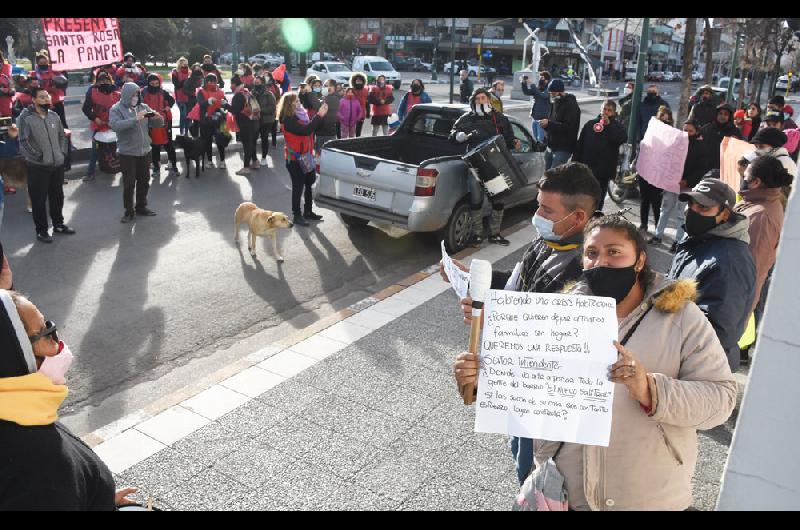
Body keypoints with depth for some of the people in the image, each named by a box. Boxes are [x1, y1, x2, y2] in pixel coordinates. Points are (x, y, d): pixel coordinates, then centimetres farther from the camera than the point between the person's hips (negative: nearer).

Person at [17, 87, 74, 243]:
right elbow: (23, 142, -13)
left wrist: (63, 151, 7)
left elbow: (62, 136, 17)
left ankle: (58, 224, 33)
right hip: (38, 167, -5)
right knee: (39, 200, 3)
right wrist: (36, 156, -14)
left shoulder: (54, 116, 6)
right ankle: (41, 230, 14)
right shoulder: (26, 118, -11)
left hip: (58, 165, 5)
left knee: (57, 196, 17)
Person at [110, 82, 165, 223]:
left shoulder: (143, 107, 7)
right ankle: (129, 211, 12)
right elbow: (115, 125, -24)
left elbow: (159, 124, 6)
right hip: (127, 153, -4)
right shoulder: (116, 109, -6)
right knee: (129, 183, 0)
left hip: (145, 151, 5)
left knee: (144, 181, 13)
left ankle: (141, 206, 29)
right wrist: (135, 119, -31)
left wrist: (157, 117, -18)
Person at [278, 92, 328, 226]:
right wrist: (319, 115, -26)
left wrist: (321, 115, -1)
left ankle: (308, 211, 27)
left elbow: (312, 128, 8)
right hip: (295, 158, -8)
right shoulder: (288, 120, -18)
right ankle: (297, 215, 11)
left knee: (310, 183, 13)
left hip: (306, 156, 8)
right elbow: (305, 130, -29)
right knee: (298, 186, 0)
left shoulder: (300, 115, 9)